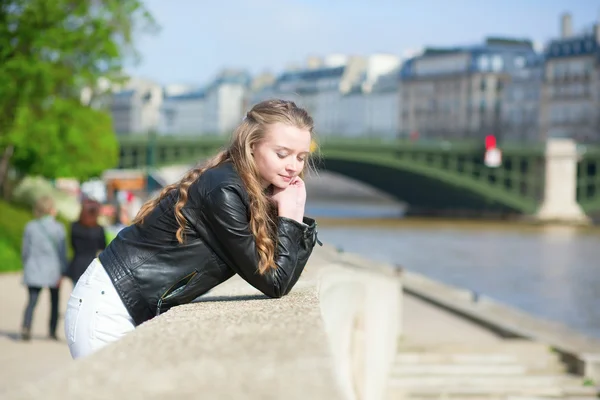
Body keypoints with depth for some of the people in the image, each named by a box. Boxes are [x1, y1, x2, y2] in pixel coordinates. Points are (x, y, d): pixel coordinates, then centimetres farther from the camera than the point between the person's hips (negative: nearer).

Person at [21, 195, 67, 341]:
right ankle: (52, 331, 20)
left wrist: (27, 267, 19)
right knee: (54, 301, 16)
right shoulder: (58, 228, -7)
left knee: (32, 301, -2)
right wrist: (62, 272, -4)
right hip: (53, 270, -1)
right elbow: (62, 252, -8)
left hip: (34, 270, 1)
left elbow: (25, 251, 5)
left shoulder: (30, 227, -1)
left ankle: (26, 327, -23)